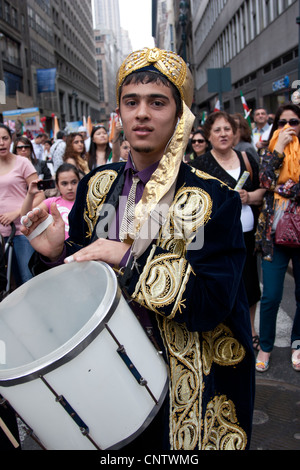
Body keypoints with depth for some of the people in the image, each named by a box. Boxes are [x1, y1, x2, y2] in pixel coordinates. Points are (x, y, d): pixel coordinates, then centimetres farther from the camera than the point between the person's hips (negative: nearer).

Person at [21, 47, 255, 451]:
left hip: (183, 372, -3)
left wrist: (128, 259, -25)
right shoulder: (98, 187, -1)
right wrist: (55, 253, -14)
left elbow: (212, 301, -21)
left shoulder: (212, 198, -16)